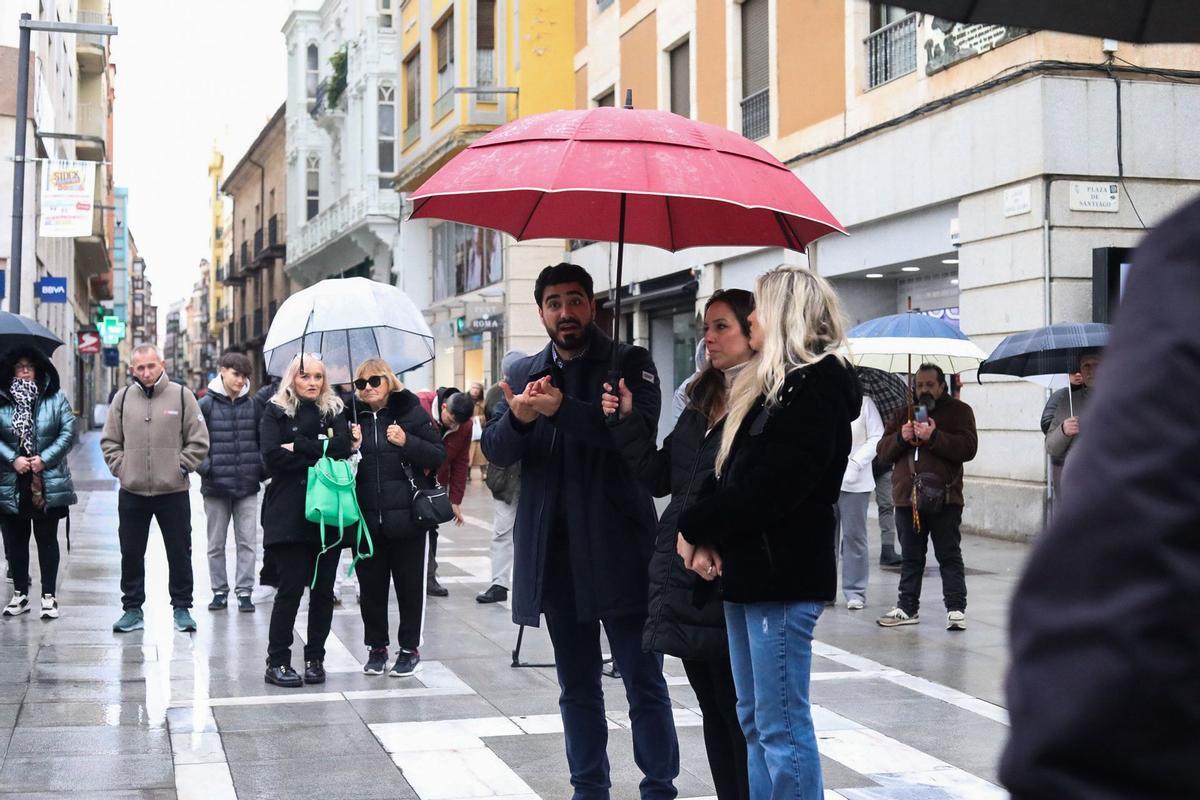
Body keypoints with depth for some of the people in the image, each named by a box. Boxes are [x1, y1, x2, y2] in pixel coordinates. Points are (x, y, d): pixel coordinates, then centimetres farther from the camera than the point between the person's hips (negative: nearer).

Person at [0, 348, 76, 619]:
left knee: (47, 540, 5)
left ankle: (49, 596, 12)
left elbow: (68, 432, -4)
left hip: (48, 484, -1)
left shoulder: (56, 399, 0)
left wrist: (45, 458, -13)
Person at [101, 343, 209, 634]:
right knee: (131, 553, 10)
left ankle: (182, 607, 18)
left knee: (180, 553, 6)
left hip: (173, 491, -2)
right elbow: (109, 441, 12)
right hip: (132, 492, 2)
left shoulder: (181, 395, -3)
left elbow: (199, 442, 0)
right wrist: (120, 467, 0)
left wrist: (181, 467, -7)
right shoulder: (123, 398, 4)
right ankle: (132, 608, 22)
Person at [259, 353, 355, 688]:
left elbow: (343, 447, -6)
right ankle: (277, 663, 5)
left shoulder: (333, 411, 14)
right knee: (290, 587, -5)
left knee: (323, 590, 5)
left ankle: (315, 659, 16)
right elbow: (272, 456, -11)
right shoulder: (276, 412, 5)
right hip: (289, 513, -3)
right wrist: (319, 457, -9)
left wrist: (299, 445, -11)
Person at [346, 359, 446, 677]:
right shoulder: (352, 416, 6)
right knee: (371, 586, 9)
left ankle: (409, 648, 20)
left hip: (406, 517, -2)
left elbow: (438, 456, -3)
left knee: (409, 585, 7)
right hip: (365, 518, 2)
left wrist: (407, 441, -17)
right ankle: (376, 648, 22)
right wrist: (350, 447, -7)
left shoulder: (411, 412, -2)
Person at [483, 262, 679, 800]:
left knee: (644, 683, 0)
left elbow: (640, 428, -18)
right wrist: (517, 417, -18)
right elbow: (494, 449, 5)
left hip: (617, 548, -4)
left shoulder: (629, 363, 0)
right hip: (553, 552, 4)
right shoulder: (524, 373, 13)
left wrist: (559, 408, -30)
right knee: (577, 686, 13)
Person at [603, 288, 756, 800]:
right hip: (684, 579, 8)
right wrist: (626, 422, 3)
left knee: (740, 712, 1)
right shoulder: (700, 403, 15)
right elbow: (659, 478, 14)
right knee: (713, 710, 15)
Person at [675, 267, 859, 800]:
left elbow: (766, 486, -20)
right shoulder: (769, 386, 17)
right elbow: (735, 475, 15)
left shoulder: (816, 387, -13)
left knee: (781, 725, -4)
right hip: (750, 569, 10)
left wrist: (694, 527, -8)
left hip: (783, 576, -10)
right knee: (754, 720, 15)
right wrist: (710, 539, -3)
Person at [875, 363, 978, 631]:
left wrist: (934, 437, -19)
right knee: (911, 557, 12)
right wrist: (901, 437, -7)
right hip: (907, 496, 5)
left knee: (950, 556, -2)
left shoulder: (959, 411, 3)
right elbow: (884, 450, 12)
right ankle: (908, 607, 20)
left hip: (943, 498, -5)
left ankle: (956, 609, 2)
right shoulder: (904, 413, 18)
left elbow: (968, 447, -11)